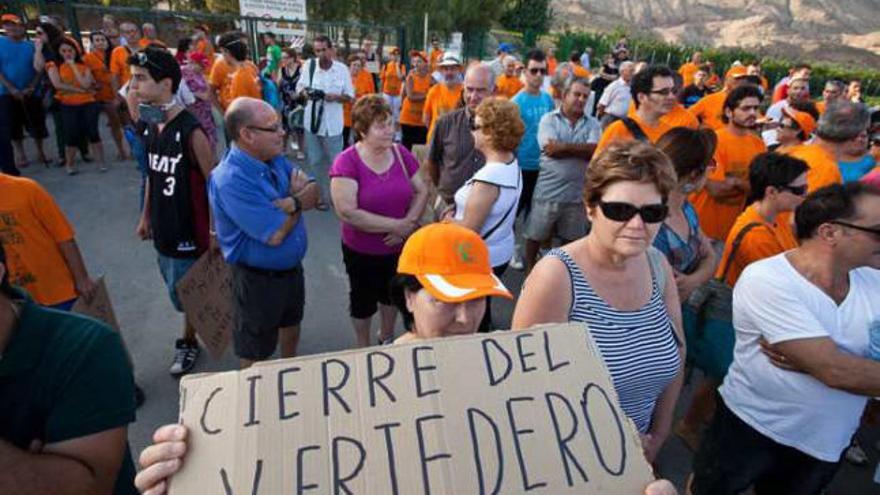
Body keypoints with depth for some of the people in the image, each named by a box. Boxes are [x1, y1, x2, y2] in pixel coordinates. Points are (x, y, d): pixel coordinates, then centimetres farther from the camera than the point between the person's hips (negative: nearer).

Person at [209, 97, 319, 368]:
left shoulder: (274, 159, -3)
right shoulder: (231, 180, -30)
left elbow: (314, 193, -5)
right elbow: (275, 234, -31)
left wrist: (289, 203, -28)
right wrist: (299, 199, -13)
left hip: (292, 267, 9)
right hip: (258, 278, -8)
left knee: (291, 323, 30)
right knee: (255, 350, 15)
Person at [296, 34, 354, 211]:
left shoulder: (342, 69, -6)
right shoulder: (309, 64, -2)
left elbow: (350, 96, -2)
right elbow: (300, 86, 8)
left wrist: (336, 97, -20)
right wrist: (305, 93, -15)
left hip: (333, 124, -2)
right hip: (312, 121, 3)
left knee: (334, 162, 7)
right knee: (314, 162, 11)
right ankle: (319, 195, 27)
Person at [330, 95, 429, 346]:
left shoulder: (401, 154, -7)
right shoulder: (346, 162, -21)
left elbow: (421, 191, 0)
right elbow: (347, 212, -28)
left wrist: (409, 223, -17)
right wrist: (396, 225, -25)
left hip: (399, 247, 4)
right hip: (361, 250, -4)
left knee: (392, 294, 25)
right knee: (363, 300, 19)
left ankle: (386, 338, 52)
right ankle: (363, 349, 44)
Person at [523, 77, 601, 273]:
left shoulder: (593, 124, 4)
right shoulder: (549, 119, -1)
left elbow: (594, 150, -12)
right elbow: (551, 149, -16)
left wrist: (564, 147, -16)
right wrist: (580, 149, -9)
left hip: (577, 193, 2)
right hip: (548, 191, -2)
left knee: (571, 238, 16)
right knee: (535, 235, 11)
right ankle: (529, 268, 32)